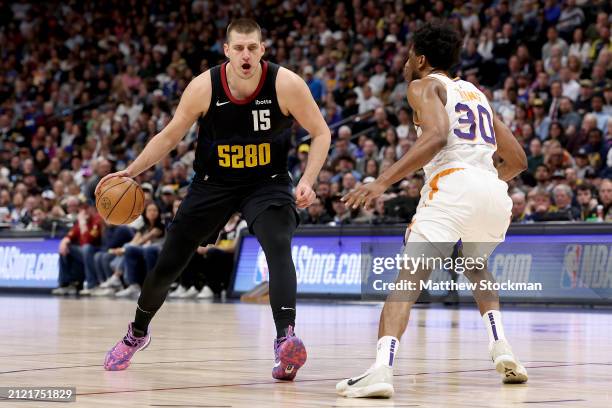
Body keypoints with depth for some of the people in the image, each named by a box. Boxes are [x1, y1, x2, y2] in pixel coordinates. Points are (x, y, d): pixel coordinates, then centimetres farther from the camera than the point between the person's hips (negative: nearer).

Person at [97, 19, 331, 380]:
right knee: (169, 262, 8)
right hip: (214, 183, 2)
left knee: (279, 247, -31)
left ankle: (286, 340, -40)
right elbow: (169, 136, -2)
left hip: (267, 183, -2)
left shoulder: (286, 84, -21)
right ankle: (137, 334, 33)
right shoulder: (205, 87, -17)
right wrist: (130, 172, -8)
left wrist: (307, 181, -21)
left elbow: (321, 133, -9)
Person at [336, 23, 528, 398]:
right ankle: (501, 347, 16)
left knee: (407, 279, -12)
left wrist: (383, 181, -16)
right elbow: (518, 160, 30)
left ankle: (382, 370, -31)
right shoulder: (476, 93, 31)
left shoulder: (424, 85, 10)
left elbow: (437, 137, -12)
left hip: (453, 185, -7)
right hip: (495, 193, 7)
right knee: (477, 267, 34)